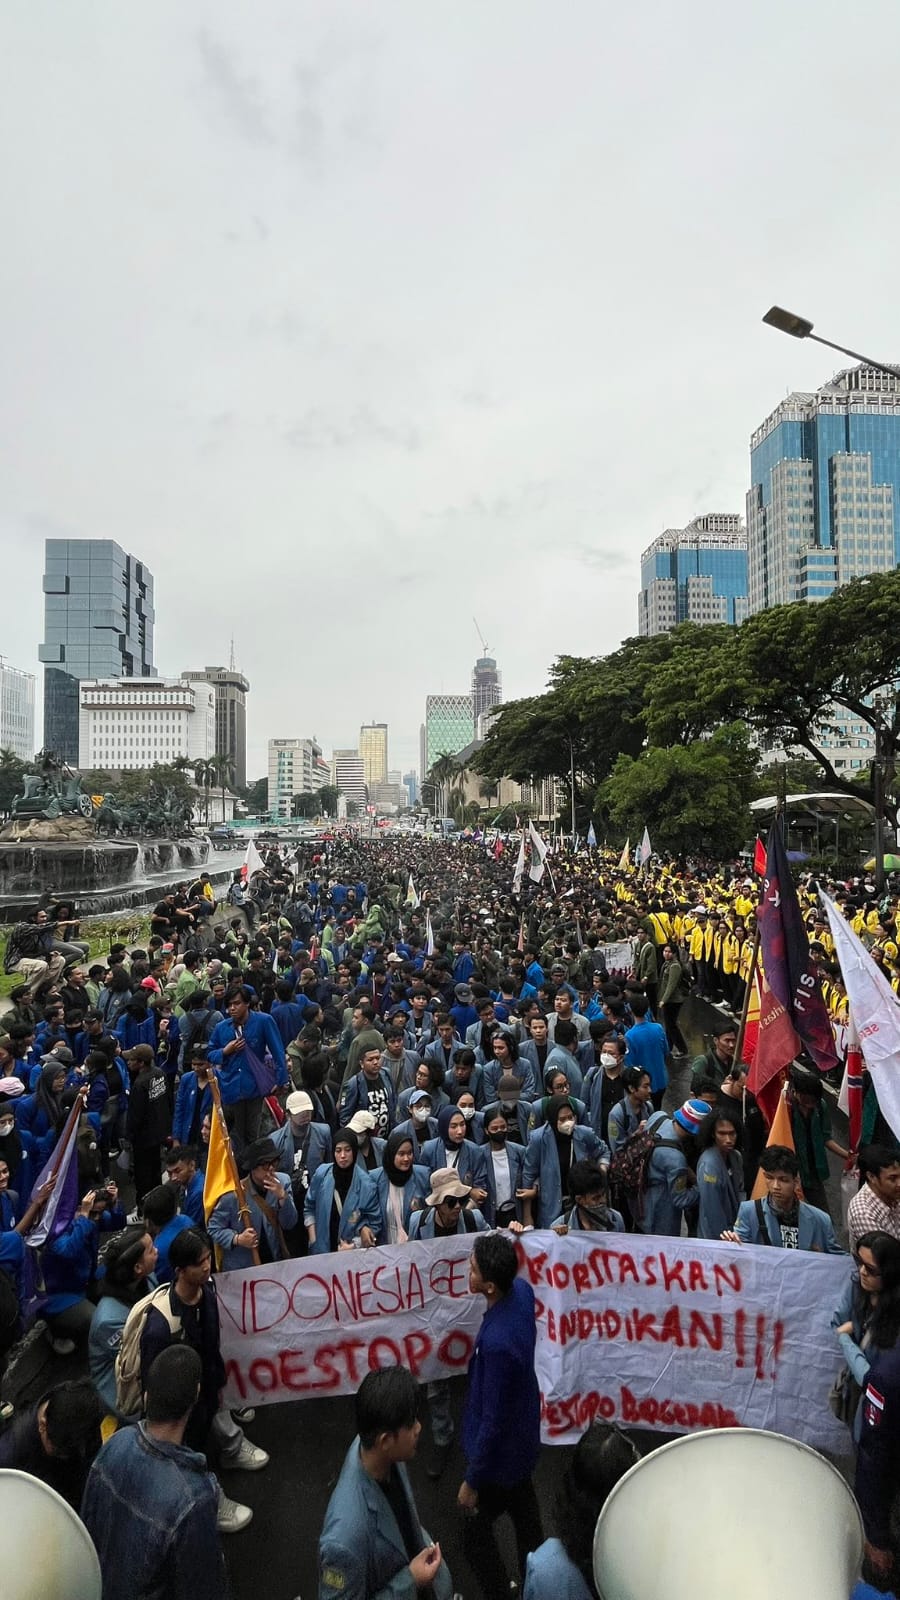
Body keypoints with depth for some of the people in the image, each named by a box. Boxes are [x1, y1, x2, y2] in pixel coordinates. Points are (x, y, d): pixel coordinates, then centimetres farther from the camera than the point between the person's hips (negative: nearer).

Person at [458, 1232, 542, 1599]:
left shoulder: (497, 1342, -40)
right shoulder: (522, 1290, -20)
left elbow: (493, 1421, -28)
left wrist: (472, 1479, -16)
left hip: (501, 1450, -8)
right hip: (525, 1435, 8)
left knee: (475, 1533, 16)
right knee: (523, 1510, 30)